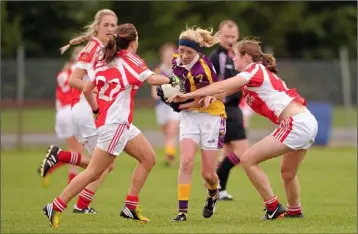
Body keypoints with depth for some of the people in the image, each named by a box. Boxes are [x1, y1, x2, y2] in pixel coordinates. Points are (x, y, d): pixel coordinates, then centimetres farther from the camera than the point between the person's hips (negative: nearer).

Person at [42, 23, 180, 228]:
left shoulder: (104, 62, 10)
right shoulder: (129, 59, -10)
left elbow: (87, 89, 10)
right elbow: (151, 79, -20)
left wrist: (96, 109, 21)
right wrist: (170, 80, -3)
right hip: (114, 124, -9)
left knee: (149, 158, 13)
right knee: (94, 173, -7)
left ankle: (131, 207, 14)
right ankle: (56, 207, -5)